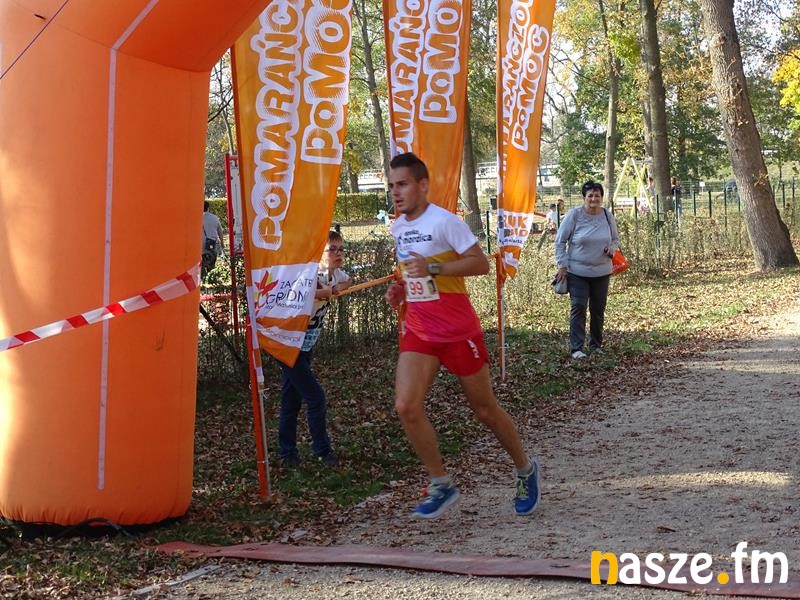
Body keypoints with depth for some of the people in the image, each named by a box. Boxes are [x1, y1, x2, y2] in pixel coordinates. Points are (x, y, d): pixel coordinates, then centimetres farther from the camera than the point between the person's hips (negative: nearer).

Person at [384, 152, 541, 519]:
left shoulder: (444, 221, -13)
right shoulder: (397, 227, 9)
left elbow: (481, 264, -18)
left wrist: (433, 268, -27)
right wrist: (400, 289, 5)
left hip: (458, 330, -6)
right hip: (418, 331, 6)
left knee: (485, 410, 6)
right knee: (406, 407, -13)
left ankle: (525, 471, 31)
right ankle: (441, 485, 2)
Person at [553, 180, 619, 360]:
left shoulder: (607, 216, 1)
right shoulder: (574, 215, -10)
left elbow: (615, 239, 16)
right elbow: (560, 241, -4)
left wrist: (612, 249, -7)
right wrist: (562, 265, -9)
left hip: (601, 271, 4)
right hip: (577, 271, -4)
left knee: (598, 309, 10)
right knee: (578, 308, -7)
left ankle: (596, 345, 25)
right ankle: (576, 348, -3)